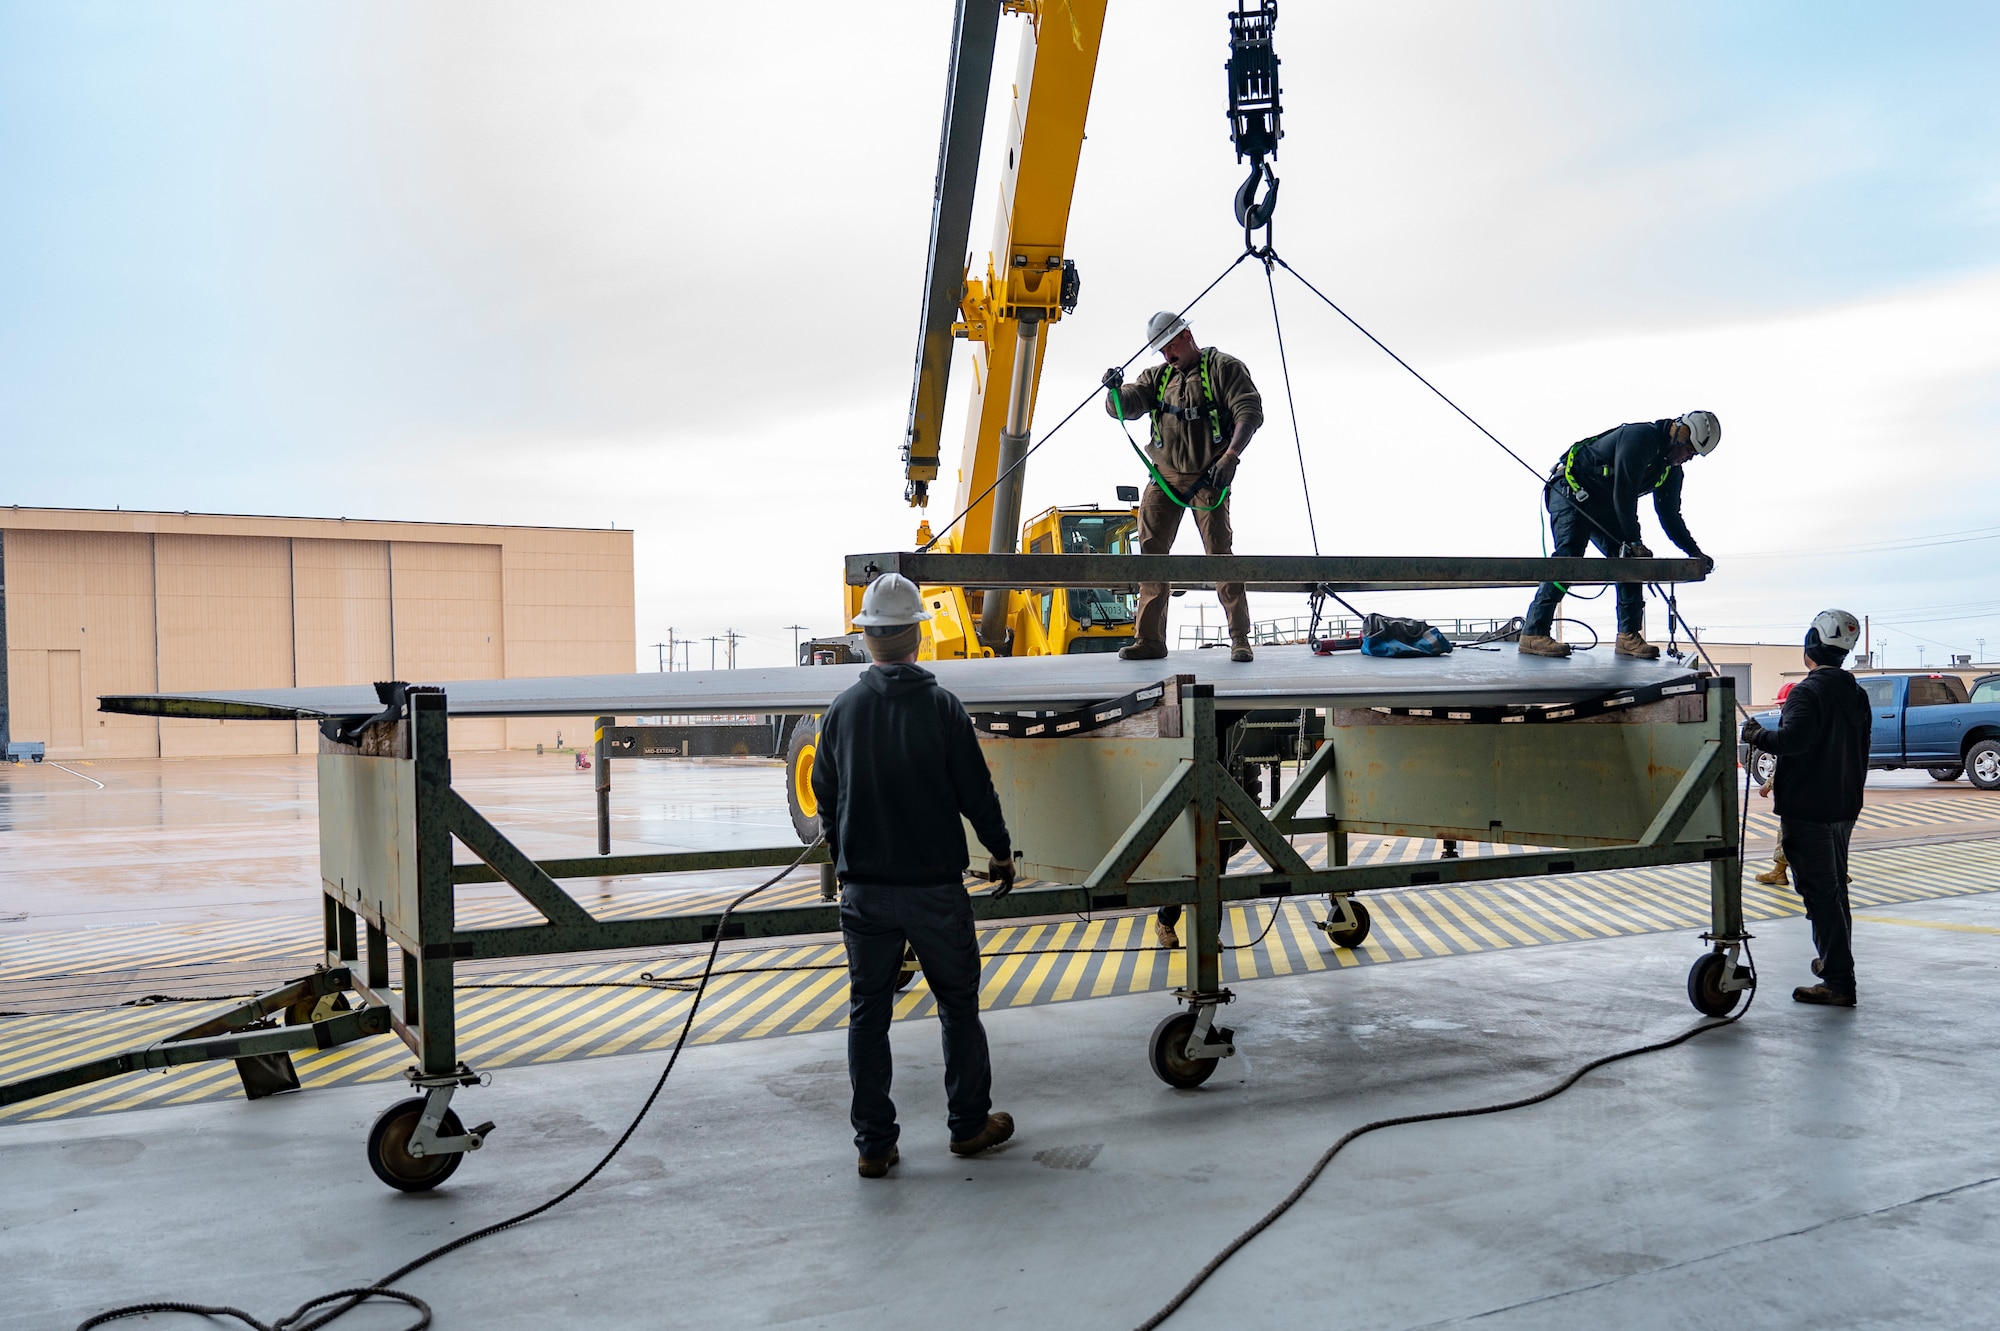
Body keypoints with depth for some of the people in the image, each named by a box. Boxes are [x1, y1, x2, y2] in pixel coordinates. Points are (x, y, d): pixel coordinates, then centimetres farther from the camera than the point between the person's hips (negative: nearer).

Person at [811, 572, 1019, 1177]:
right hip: (935, 888, -2)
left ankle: (874, 1144, 12)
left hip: (863, 889, 3)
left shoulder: (841, 711, -1)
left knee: (867, 1013, 9)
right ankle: (970, 1123, 22)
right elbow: (976, 791, -6)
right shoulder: (941, 708, -10)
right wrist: (1002, 852, 11)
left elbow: (826, 797, 10)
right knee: (958, 1004, 13)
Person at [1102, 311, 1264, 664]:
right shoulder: (1157, 377, 14)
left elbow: (1250, 412, -10)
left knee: (1219, 553, -9)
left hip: (1208, 478, -5)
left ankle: (1240, 638, -4)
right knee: (1151, 552, 1)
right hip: (1163, 477, 5)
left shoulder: (1224, 367, -1)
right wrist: (1115, 390, -20)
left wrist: (1230, 457, -22)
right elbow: (1123, 407, 4)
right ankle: (1149, 639, 5)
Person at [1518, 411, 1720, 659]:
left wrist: (1695, 552, 1)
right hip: (1570, 489, -10)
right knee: (1567, 557, -24)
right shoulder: (1640, 437, -23)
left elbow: (1670, 515, 11)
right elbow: (1624, 494, -26)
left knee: (1628, 560, -1)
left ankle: (1628, 636, 1)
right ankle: (1533, 634, -29)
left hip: (1604, 505, 10)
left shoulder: (1672, 469, 6)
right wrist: (1634, 542, -22)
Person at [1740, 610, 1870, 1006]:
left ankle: (1839, 982, -7)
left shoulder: (1808, 692, -18)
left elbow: (1794, 738, -34)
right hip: (1844, 808, 9)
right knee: (1835, 890, 22)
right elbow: (1860, 754, 19)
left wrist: (1758, 736, -16)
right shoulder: (1857, 695, 11)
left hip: (1808, 812, -9)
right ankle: (1835, 963, 35)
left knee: (1821, 895, -6)